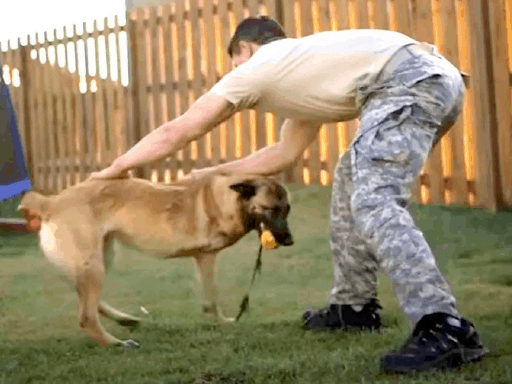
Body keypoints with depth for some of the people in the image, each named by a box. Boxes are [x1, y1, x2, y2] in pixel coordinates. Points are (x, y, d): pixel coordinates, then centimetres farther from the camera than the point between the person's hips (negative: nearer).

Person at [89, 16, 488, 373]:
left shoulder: (256, 67, 13)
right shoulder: (301, 67, 36)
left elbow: (178, 132, 18)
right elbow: (285, 152, 44)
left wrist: (116, 168, 28)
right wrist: (216, 174, 47)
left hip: (408, 81, -9)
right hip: (442, 78, 10)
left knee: (374, 201, -18)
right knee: (354, 177, 25)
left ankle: (446, 330, -30)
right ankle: (355, 306, 27)